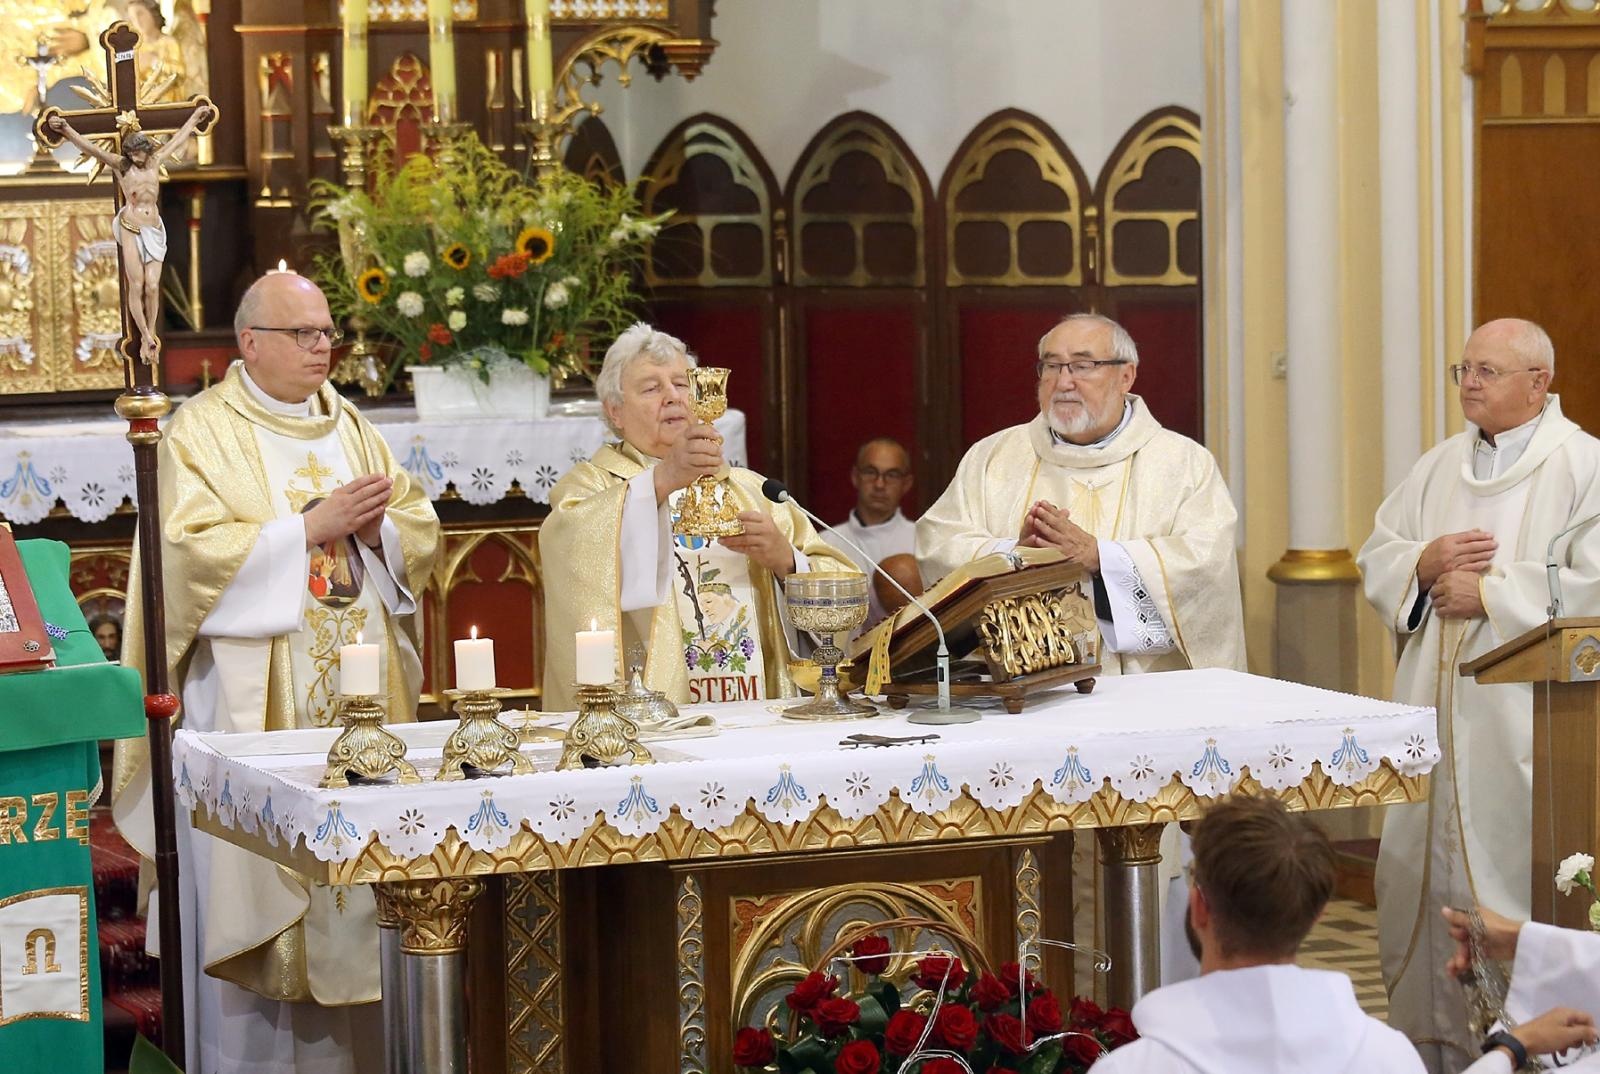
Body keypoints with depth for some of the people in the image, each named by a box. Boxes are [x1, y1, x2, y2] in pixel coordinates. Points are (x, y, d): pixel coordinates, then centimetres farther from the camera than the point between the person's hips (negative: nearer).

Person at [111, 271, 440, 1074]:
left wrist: (374, 527, -9)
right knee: (257, 882, -5)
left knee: (355, 874, 4)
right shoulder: (203, 431, -2)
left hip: (360, 694, 5)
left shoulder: (350, 429, 15)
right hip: (254, 700, -5)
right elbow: (195, 553, -15)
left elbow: (421, 532, 13)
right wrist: (312, 526, -16)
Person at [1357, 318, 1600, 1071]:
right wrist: (1424, 563, -5)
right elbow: (1375, 559, 17)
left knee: (1516, 881, -6)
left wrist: (1491, 592, -14)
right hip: (1434, 712, 6)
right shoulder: (1439, 467, 14)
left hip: (1523, 721, -6)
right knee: (1420, 876, 7)